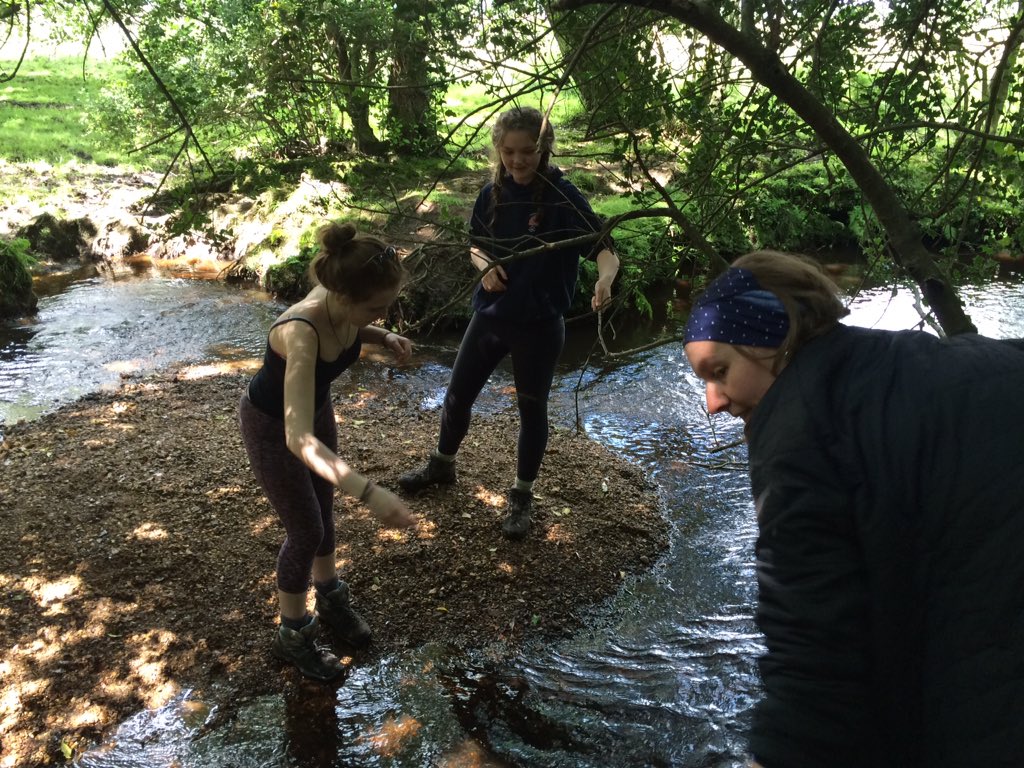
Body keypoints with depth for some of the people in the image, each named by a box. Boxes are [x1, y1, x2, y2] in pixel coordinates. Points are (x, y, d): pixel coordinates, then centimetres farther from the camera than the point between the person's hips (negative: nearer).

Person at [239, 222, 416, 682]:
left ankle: (330, 601, 47)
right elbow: (298, 438, -52)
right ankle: (292, 636, 29)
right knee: (306, 529, 4)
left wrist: (385, 338, -15)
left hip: (316, 407, 7)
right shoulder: (300, 333, -43)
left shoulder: (342, 305, -22)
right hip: (271, 427, -7)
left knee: (323, 509, 22)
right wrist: (367, 491, -61)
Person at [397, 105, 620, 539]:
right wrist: (485, 265, -10)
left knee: (532, 408, 10)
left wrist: (604, 280, -48)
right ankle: (442, 466, 43)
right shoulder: (493, 194, -1)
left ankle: (522, 497, 30)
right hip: (490, 314, 5)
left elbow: (604, 248, -25)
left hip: (539, 324, -5)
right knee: (458, 395, 16)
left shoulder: (563, 197, -16)